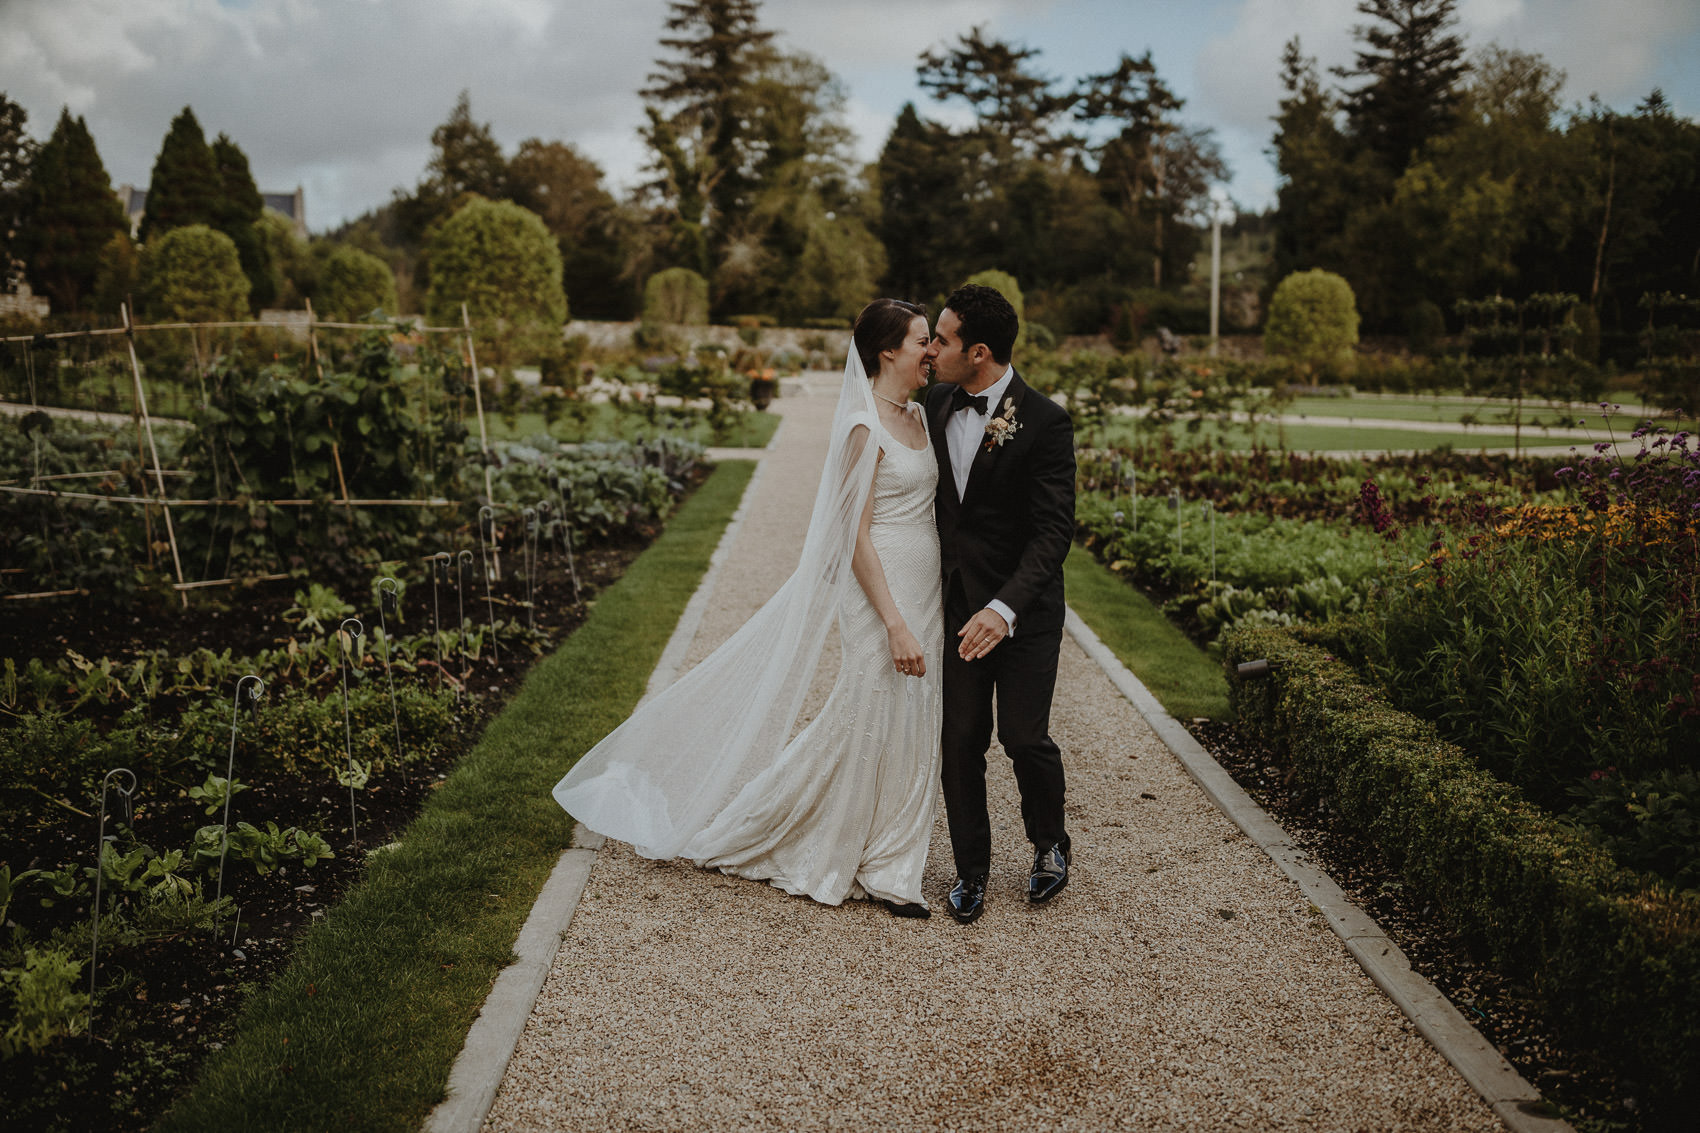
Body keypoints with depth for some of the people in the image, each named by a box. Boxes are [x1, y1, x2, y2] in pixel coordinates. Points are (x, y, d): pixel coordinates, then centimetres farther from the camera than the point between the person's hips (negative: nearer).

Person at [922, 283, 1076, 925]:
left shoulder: (1045, 423, -15)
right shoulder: (935, 403, 2)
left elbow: (1053, 531, -20)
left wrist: (1005, 608, -31)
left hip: (1022, 610, -4)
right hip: (954, 602, 4)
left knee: (1024, 736, 1)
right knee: (960, 741, 6)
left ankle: (1049, 845, 32)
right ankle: (971, 871, 24)